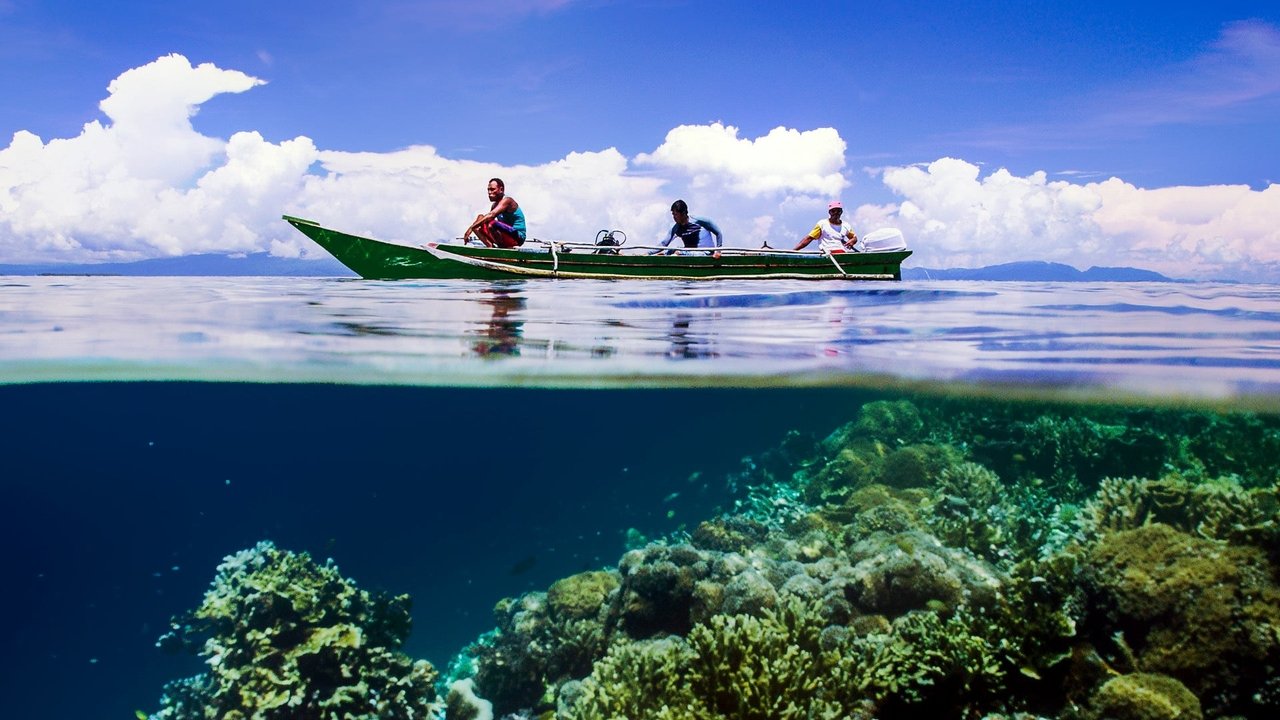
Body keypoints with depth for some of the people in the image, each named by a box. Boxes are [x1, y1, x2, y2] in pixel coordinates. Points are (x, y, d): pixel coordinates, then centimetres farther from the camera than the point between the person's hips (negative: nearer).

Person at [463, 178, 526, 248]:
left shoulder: (506, 200, -15)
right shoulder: (495, 205, 14)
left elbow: (491, 215, -29)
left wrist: (471, 227, -33)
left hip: (518, 237, -9)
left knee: (491, 224, -34)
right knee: (477, 227, 3)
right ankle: (491, 247, -13)